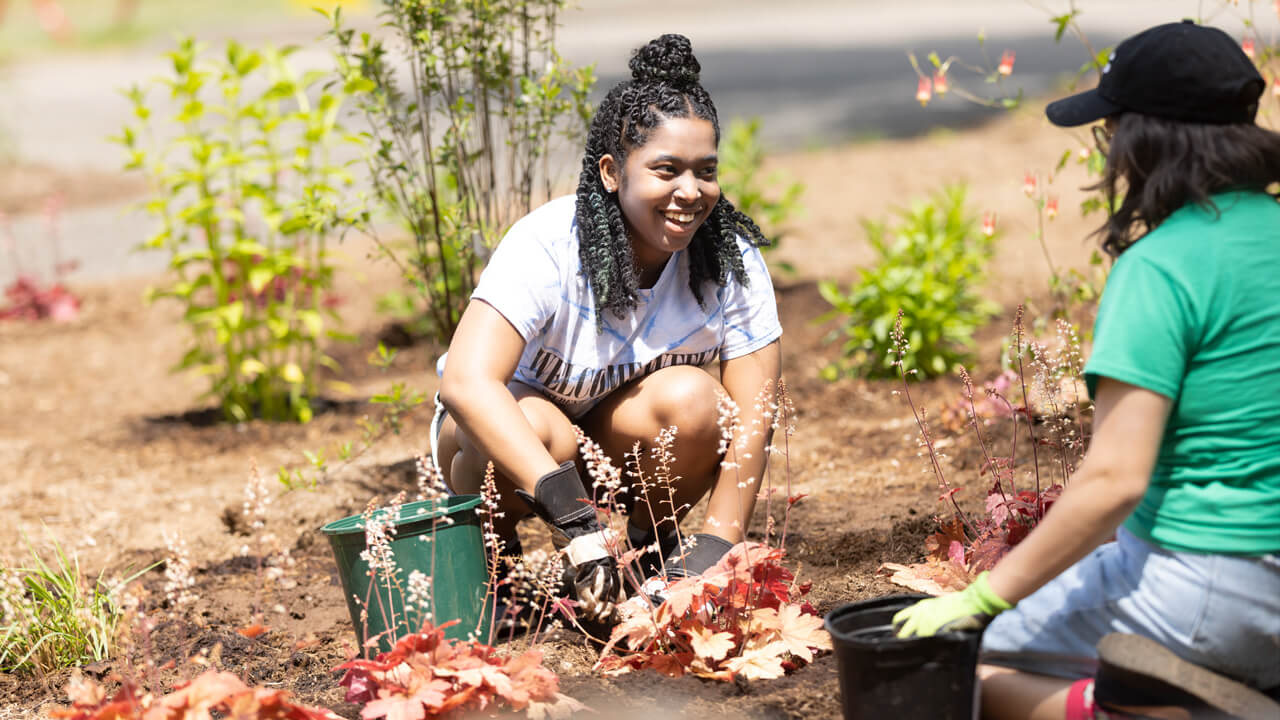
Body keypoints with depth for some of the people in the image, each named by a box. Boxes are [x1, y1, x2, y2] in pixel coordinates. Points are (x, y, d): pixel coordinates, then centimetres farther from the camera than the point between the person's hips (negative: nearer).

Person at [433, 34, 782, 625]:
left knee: (692, 399, -29)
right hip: (506, 424, -3)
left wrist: (717, 542, -33)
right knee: (538, 427, -37)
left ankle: (650, 549, -1)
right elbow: (467, 383, -42)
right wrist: (574, 516, -52)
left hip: (625, 437, 3)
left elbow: (751, 416, -19)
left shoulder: (732, 257, -19)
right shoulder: (547, 246, -30)